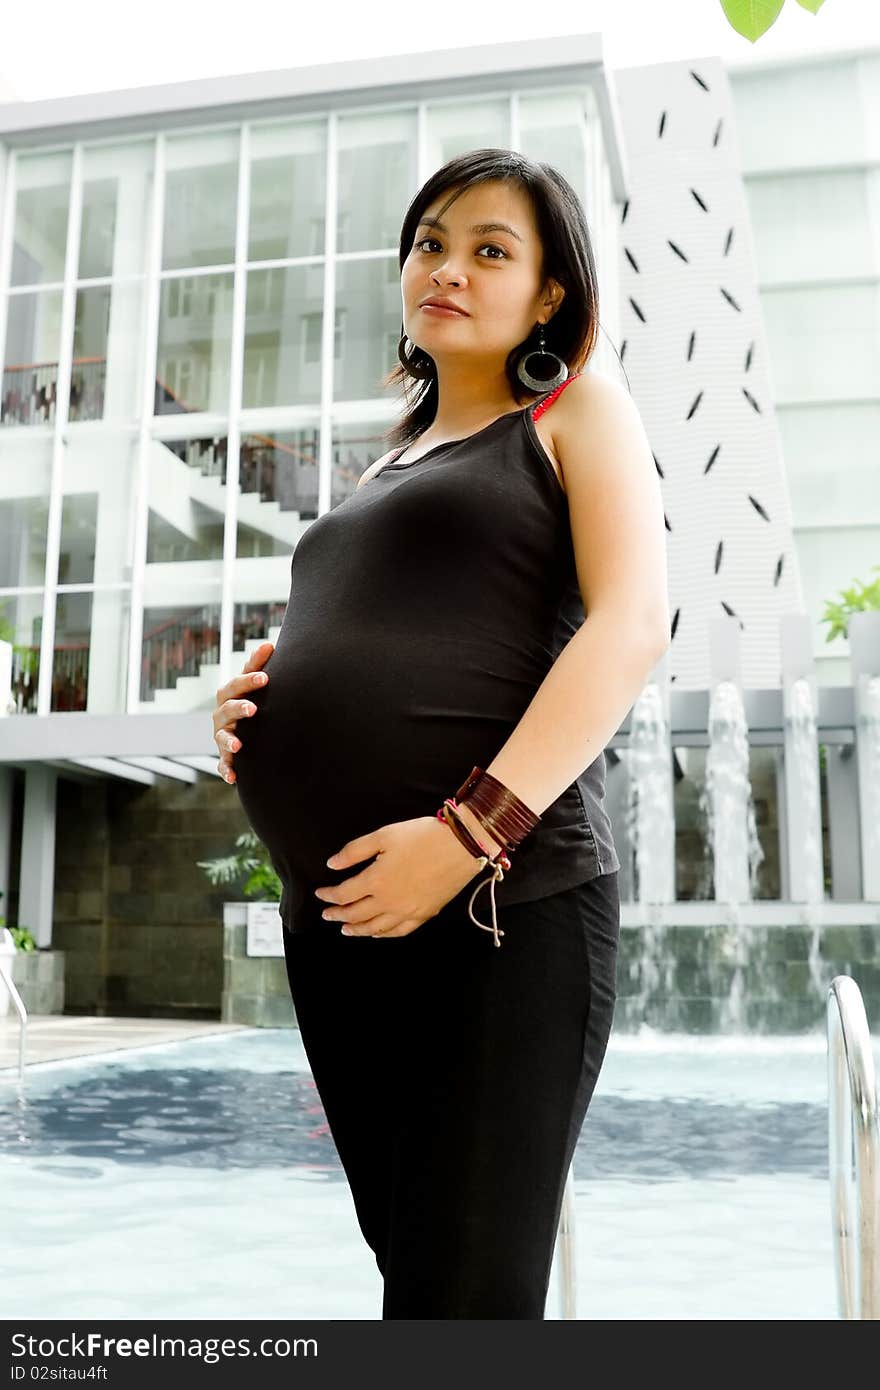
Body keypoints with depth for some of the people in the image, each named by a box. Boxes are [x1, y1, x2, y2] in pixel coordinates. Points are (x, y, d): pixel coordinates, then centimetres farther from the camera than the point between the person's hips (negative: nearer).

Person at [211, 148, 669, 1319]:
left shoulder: (577, 412, 6)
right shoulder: (389, 464, 24)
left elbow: (632, 629, -9)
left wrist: (470, 833, -20)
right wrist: (257, 697, 7)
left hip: (502, 898, -6)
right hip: (332, 914, 7)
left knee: (460, 1288, -5)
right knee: (411, 1255, 12)